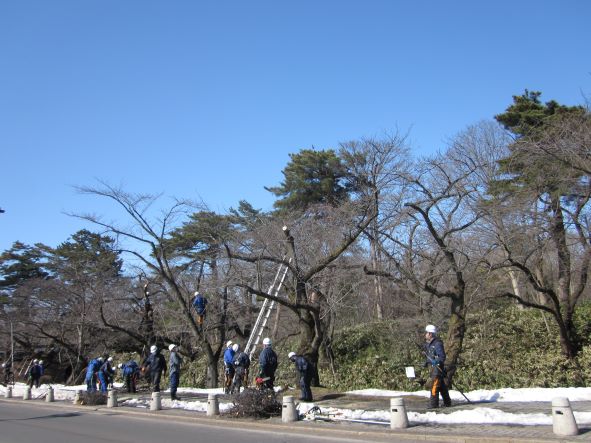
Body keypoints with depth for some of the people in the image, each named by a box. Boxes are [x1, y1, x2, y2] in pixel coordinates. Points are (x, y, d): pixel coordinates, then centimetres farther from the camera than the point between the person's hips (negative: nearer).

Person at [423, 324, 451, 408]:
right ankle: (447, 402, 24)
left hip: (438, 367, -9)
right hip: (433, 367, 9)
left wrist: (435, 361, -31)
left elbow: (442, 357, -18)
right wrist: (427, 362, 11)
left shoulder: (437, 344, -17)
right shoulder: (428, 343, 12)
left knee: (434, 385, -11)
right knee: (442, 386, 16)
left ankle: (433, 404, -10)